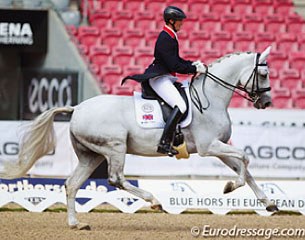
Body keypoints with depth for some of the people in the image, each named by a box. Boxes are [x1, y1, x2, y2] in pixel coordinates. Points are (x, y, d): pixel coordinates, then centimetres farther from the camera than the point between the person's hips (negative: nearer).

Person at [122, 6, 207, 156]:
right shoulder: (165, 39, -18)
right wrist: (194, 69, -14)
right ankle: (164, 143, -29)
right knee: (180, 106, -25)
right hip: (159, 78, -11)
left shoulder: (170, 37, 14)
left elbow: (175, 60, 24)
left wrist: (192, 64, 10)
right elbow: (174, 65, -21)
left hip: (165, 77, 11)